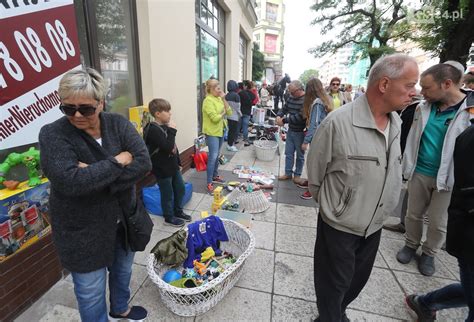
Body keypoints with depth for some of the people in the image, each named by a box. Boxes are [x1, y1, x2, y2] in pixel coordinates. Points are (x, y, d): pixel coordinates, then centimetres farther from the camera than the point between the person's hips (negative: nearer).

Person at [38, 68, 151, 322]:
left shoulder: (118, 124, -8)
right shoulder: (52, 135, -16)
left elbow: (144, 163, -19)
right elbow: (69, 182, -31)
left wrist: (94, 174, -26)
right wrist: (118, 162, -24)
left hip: (124, 219, 4)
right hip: (81, 231, -4)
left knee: (122, 271, 28)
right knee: (91, 292, 15)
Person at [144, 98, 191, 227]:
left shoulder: (165, 126, 7)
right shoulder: (153, 130, -22)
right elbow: (168, 147, -31)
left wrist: (178, 162, 18)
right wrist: (172, 131, -21)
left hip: (172, 165, 9)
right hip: (162, 169, -9)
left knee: (180, 189, 19)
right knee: (167, 194, 8)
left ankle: (178, 211, 40)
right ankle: (169, 217, 29)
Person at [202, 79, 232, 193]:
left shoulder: (219, 99, 9)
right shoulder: (208, 100, -16)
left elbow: (229, 112, 3)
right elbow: (215, 118, -23)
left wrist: (224, 99, -6)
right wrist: (223, 113, -6)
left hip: (220, 131, 8)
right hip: (212, 132, -8)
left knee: (216, 155, 17)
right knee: (213, 157, -10)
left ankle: (215, 175, 33)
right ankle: (209, 183, -4)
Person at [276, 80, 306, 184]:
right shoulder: (291, 97, 5)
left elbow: (300, 117, -26)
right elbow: (284, 108, 14)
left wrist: (284, 120, -22)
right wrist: (279, 116, -8)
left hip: (300, 132, -7)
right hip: (290, 130, 7)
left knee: (300, 155, 9)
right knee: (288, 153, 11)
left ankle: (297, 175, 23)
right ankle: (288, 173, 23)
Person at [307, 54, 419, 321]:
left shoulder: (396, 122, -2)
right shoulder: (338, 122, -25)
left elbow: (394, 171, 10)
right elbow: (315, 174, -14)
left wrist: (382, 209, 13)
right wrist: (333, 206, -1)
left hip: (374, 225, 7)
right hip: (339, 226, -6)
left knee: (358, 280, 27)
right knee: (334, 285, 16)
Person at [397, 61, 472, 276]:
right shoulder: (423, 108, -1)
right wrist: (407, 167, 6)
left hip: (448, 178, -3)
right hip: (419, 172, 3)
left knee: (438, 222, 12)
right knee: (414, 214, 16)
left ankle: (429, 254, 35)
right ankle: (411, 245, 38)